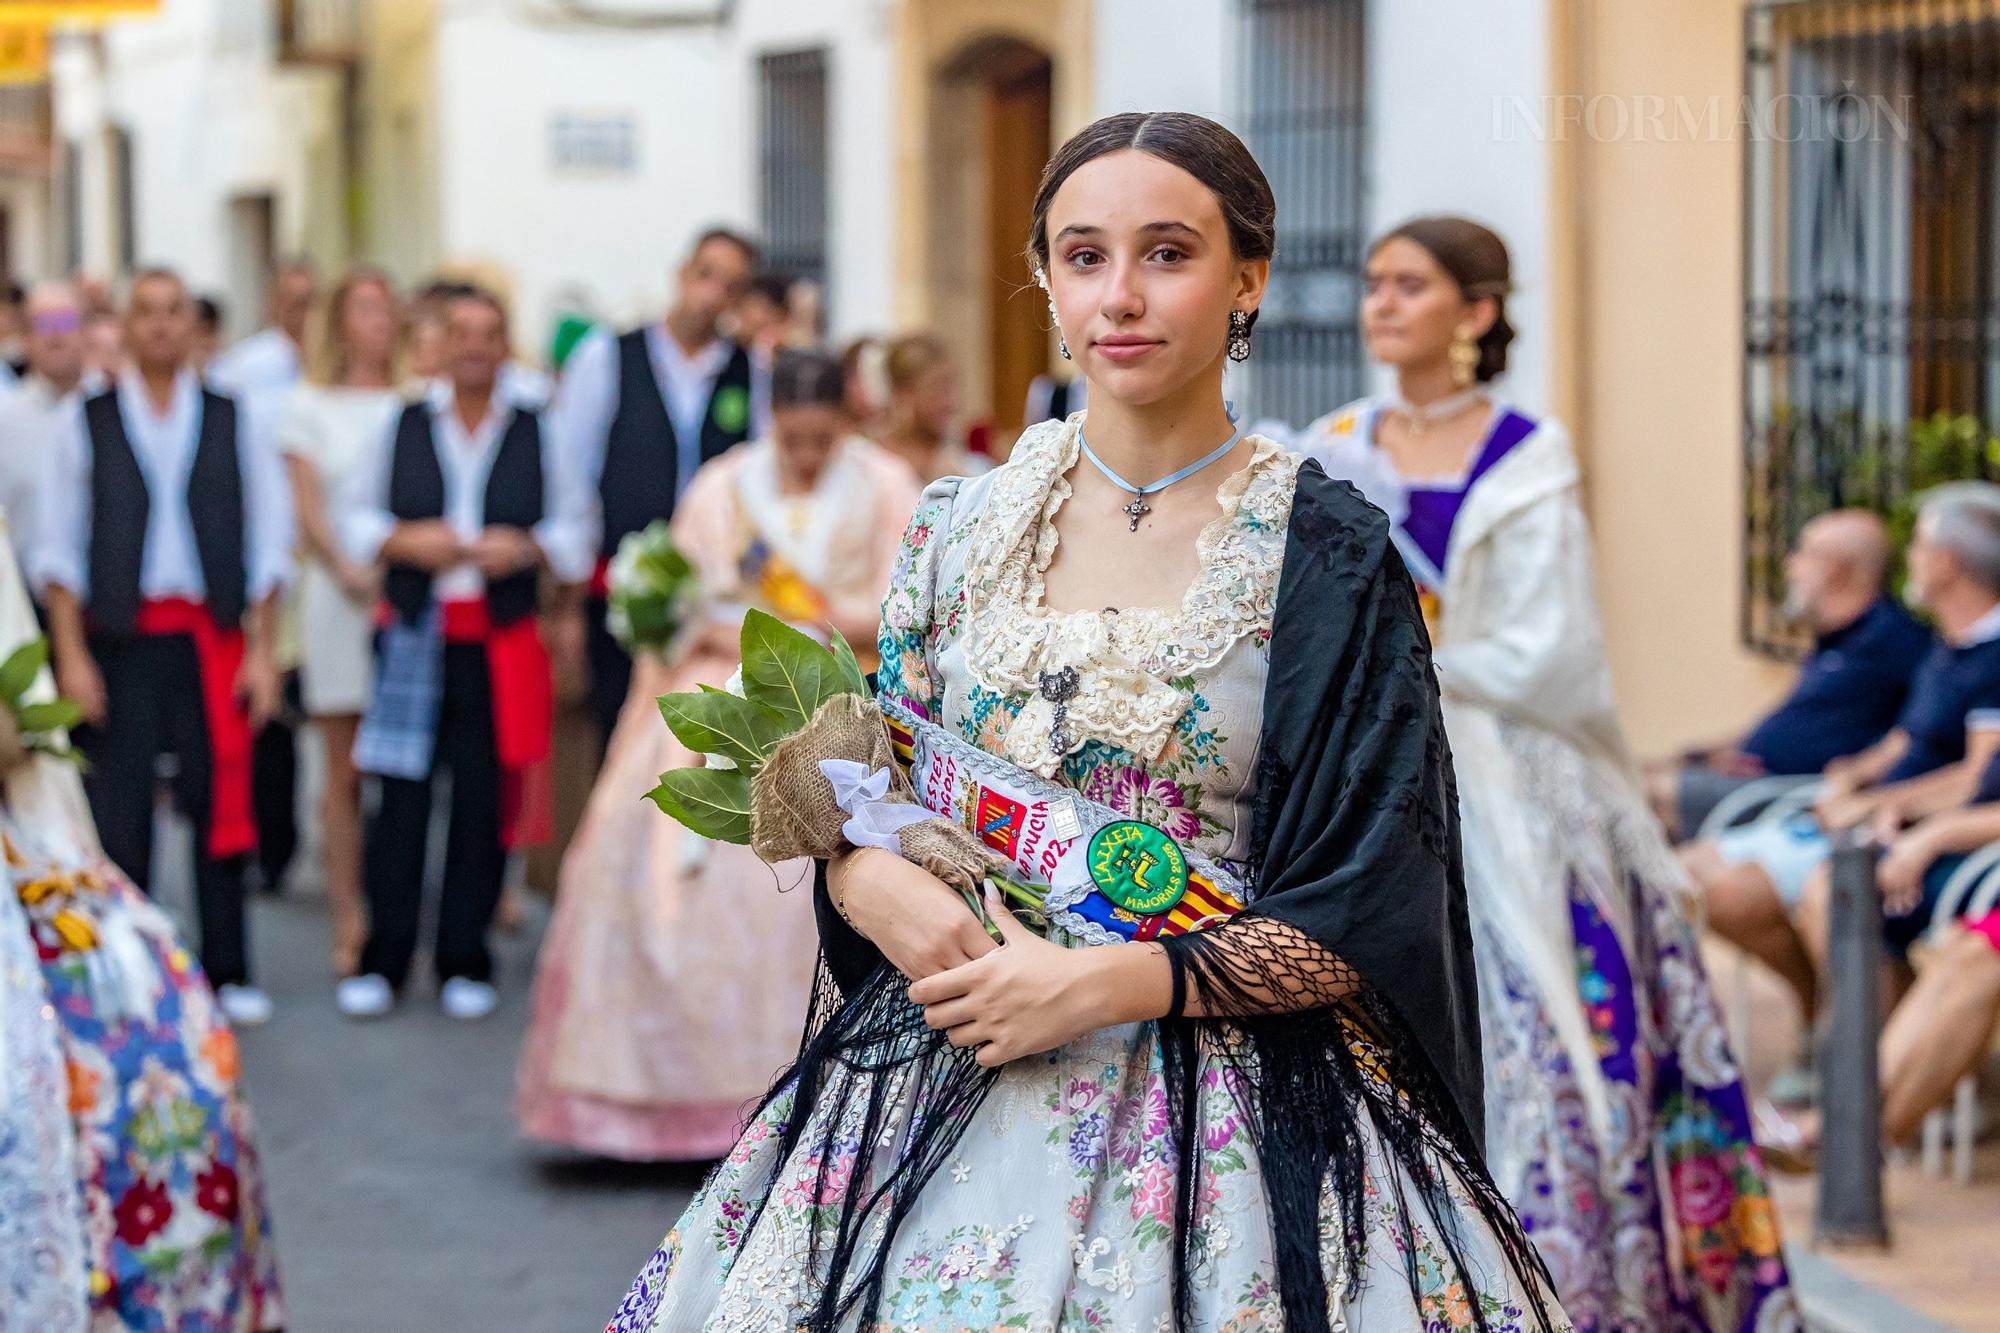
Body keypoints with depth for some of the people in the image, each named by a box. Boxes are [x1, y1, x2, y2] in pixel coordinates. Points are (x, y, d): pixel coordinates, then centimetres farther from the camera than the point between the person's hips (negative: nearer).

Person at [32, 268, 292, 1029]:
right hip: (120, 637, -1)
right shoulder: (88, 422, 4)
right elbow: (59, 546, 3)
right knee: (119, 809, -1)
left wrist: (262, 650, 1)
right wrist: (72, 655, -4)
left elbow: (267, 540, 7)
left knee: (220, 803, 2)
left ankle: (228, 972, 12)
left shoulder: (230, 422, 7)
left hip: (212, 637, 1)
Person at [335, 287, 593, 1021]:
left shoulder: (536, 435, 7)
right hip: (414, 636, 0)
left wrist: (527, 549, -9)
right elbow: (356, 514, 11)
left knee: (484, 802, 2)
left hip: (502, 642, 0)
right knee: (402, 797, -3)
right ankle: (383, 960, 6)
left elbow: (575, 529, 9)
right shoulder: (404, 428, 7)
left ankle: (465, 963, 13)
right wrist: (406, 542, -7)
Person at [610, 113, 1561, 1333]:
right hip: (934, 1079, 3)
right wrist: (871, 884, -10)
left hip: (1220, 1112, -3)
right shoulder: (959, 528, 6)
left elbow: (1364, 922, -8)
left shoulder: (1329, 558, -6)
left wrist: (1120, 981, -18)